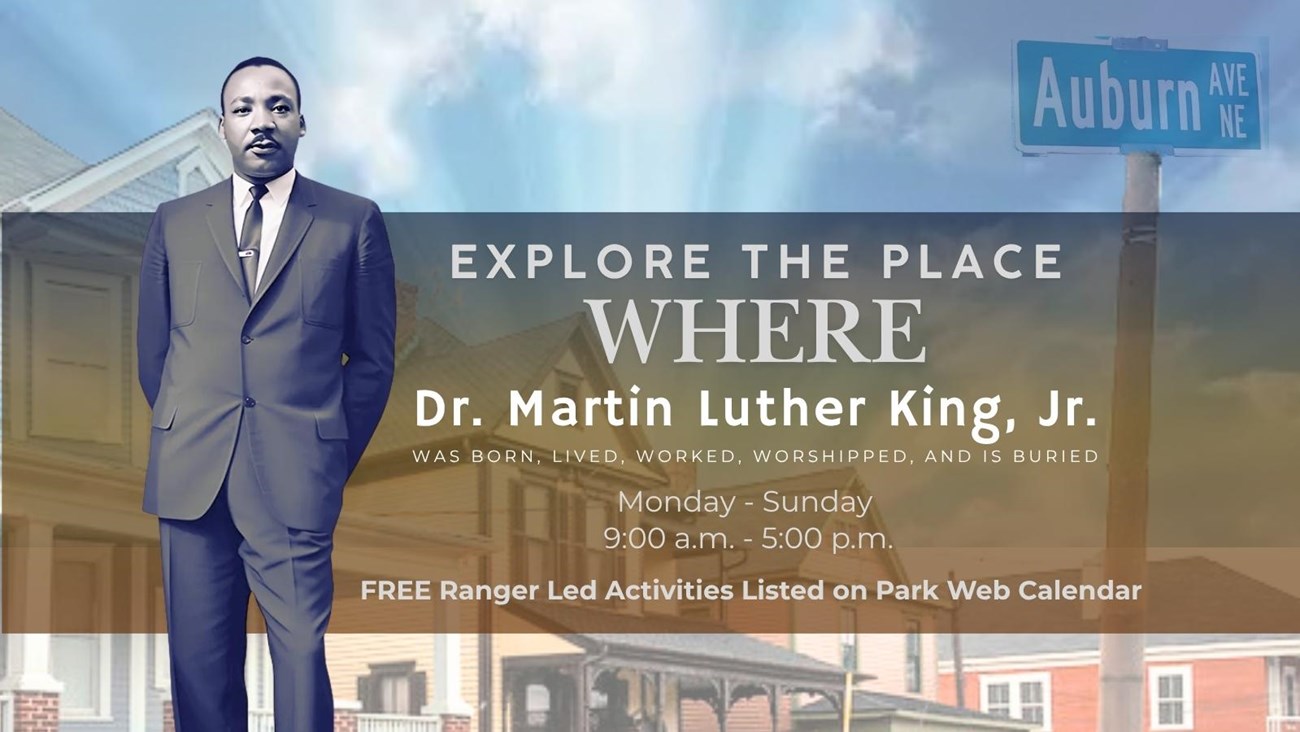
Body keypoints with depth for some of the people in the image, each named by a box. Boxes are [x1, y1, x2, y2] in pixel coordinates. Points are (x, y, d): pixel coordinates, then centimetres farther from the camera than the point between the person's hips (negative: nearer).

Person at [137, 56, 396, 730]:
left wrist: (335, 456, 3)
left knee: (301, 651, -4)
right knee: (200, 654, 4)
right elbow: (153, 346, 17)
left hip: (295, 476, -2)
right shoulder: (174, 222, 12)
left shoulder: (353, 221, 5)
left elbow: (372, 355, 7)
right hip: (191, 473, 2)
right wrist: (186, 439, 12)